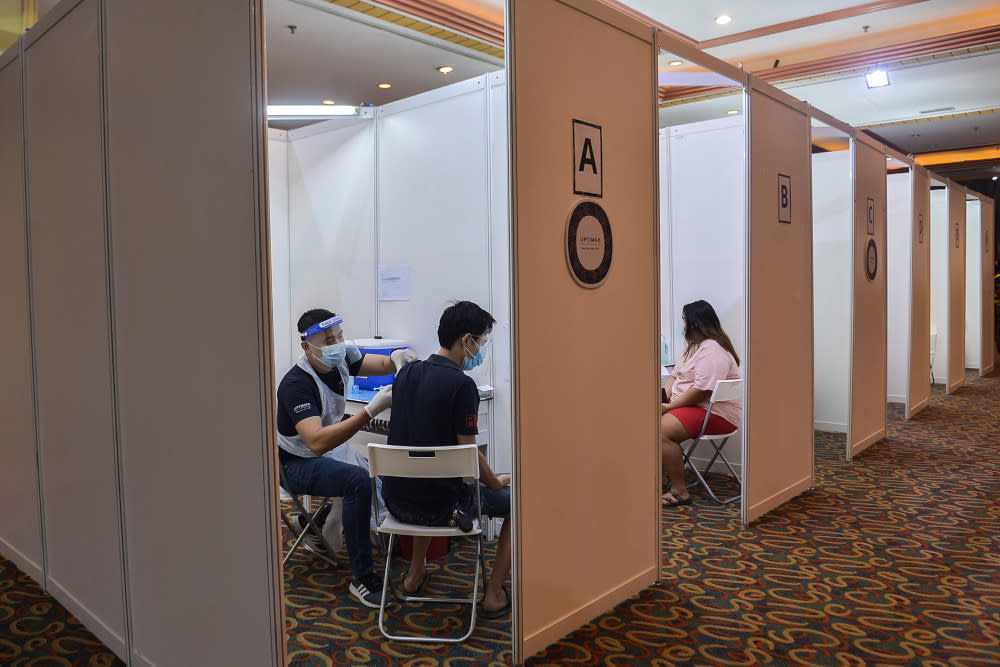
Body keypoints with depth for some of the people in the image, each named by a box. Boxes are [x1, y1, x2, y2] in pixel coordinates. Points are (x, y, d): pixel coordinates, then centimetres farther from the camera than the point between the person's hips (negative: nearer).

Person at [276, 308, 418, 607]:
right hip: (296, 464, -8)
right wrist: (370, 411, -48)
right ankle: (362, 578, -20)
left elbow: (382, 364, -7)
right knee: (359, 481, -31)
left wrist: (397, 358, -33)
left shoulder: (341, 359, -6)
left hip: (326, 455, 8)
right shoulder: (296, 384, -29)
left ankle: (311, 523, 23)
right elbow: (317, 442, -41)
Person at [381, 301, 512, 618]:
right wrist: (497, 482, 2)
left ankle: (414, 575, 42)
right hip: (436, 507, -7)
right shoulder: (462, 385, -19)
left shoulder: (406, 373, 4)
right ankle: (494, 595, 15)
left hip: (395, 500, 7)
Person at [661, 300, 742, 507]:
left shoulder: (713, 350, -17)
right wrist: (662, 396, -1)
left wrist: (669, 407, -21)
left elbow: (702, 390, -26)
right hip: (686, 405, 11)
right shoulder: (693, 346, 18)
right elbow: (675, 375, 18)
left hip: (716, 413, -11)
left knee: (663, 430, -28)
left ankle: (679, 491, -21)